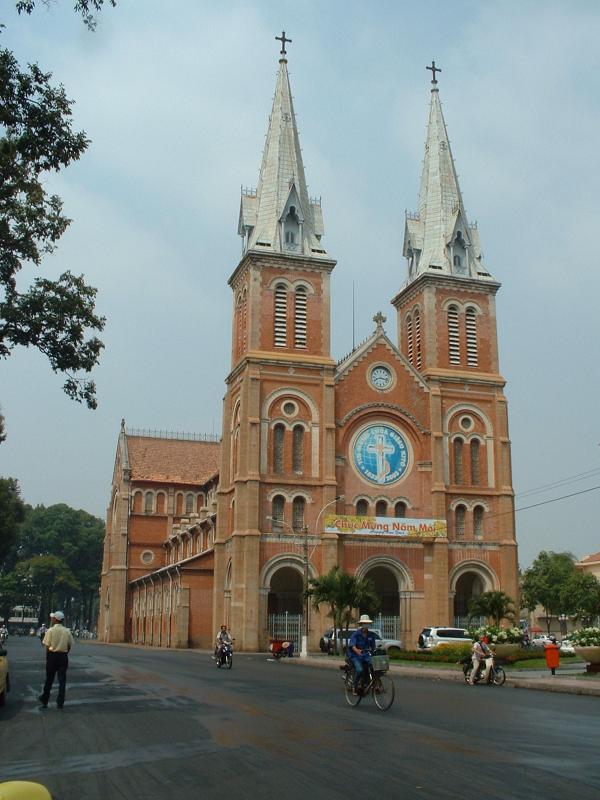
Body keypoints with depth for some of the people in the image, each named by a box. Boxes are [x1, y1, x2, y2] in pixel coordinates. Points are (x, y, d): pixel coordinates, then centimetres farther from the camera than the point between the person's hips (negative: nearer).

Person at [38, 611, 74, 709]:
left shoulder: (51, 631, -10)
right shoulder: (67, 631, -1)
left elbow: (47, 646, -8)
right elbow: (70, 646, 2)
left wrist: (47, 658, 3)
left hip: (52, 655, -1)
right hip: (63, 656, 2)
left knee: (49, 679, 13)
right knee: (62, 680, 6)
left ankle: (44, 700, 27)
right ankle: (60, 703, 6)